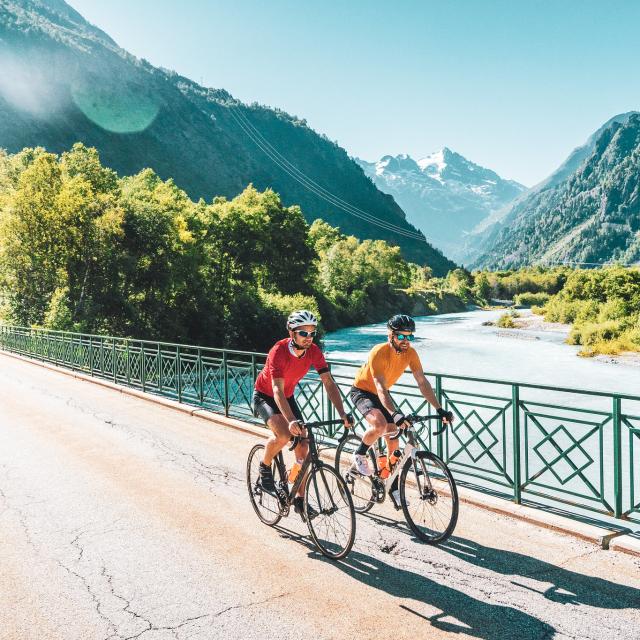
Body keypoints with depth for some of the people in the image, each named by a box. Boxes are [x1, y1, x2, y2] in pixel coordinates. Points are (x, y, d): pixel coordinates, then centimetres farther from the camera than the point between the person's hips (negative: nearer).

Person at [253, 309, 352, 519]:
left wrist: (343, 414, -32)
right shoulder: (279, 351, -32)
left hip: (287, 396, 5)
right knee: (284, 435, -31)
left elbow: (329, 383, -20)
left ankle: (300, 499, 7)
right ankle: (265, 467, 1)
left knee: (303, 446, -6)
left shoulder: (313, 351, -18)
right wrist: (291, 420, -54)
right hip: (265, 396, -5)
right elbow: (277, 390, -41)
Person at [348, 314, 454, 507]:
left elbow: (422, 382, -14)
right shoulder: (379, 352, -32)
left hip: (381, 393, 6)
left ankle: (394, 488, 14)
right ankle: (359, 455, -4)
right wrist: (395, 414, -54)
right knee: (380, 424, -33)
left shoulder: (410, 353, -15)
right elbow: (380, 388, -40)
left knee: (393, 439, 1)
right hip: (362, 391, -6)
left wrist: (439, 409, -24)